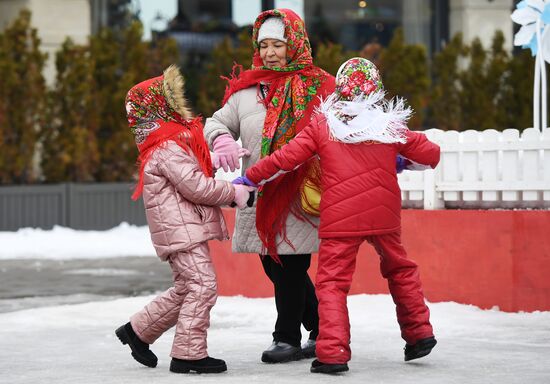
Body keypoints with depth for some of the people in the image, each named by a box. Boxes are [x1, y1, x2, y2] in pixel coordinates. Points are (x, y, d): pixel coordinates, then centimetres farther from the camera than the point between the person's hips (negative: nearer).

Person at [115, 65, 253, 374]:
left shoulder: (172, 143, 18)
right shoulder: (169, 149, -16)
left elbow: (194, 184, 19)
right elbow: (197, 187, -20)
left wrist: (230, 192, 6)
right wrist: (235, 192, -9)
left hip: (183, 229, 11)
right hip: (181, 228, -11)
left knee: (185, 290, 18)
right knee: (203, 285, -11)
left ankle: (138, 331, 28)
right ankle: (189, 354, -9)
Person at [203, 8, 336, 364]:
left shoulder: (319, 88, -1)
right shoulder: (247, 89, 10)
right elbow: (218, 122, 17)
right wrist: (221, 139, -5)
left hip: (300, 196, -5)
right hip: (258, 196, 5)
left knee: (289, 268, -4)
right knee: (274, 267, 12)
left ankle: (288, 338, 13)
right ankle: (320, 328, 29)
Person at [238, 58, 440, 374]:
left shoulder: (323, 125, -2)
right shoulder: (390, 125, 4)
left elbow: (286, 158, -3)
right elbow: (430, 153, 10)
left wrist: (249, 179, 8)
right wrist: (403, 162, 29)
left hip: (340, 218, -3)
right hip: (384, 215, 3)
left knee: (332, 282, 0)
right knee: (399, 268, 25)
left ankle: (333, 353, -12)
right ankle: (420, 332, 30)